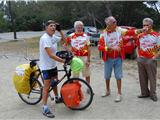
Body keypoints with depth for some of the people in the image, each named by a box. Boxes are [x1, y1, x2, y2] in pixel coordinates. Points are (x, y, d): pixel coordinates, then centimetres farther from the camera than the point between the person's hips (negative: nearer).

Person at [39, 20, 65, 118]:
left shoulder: (53, 37, 3)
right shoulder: (45, 38, -23)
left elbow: (64, 39, 20)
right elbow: (51, 55, -30)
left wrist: (60, 30, 3)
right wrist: (63, 61, -30)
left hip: (53, 65, 9)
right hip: (46, 66, -8)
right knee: (47, 86, -4)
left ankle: (57, 98, 46)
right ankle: (45, 109, 5)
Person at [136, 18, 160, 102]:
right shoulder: (140, 36, 9)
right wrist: (138, 55, 7)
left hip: (150, 60, -4)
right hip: (140, 59, 5)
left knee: (152, 78, 3)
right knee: (142, 77, 11)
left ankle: (153, 94, 16)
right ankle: (144, 93, 24)